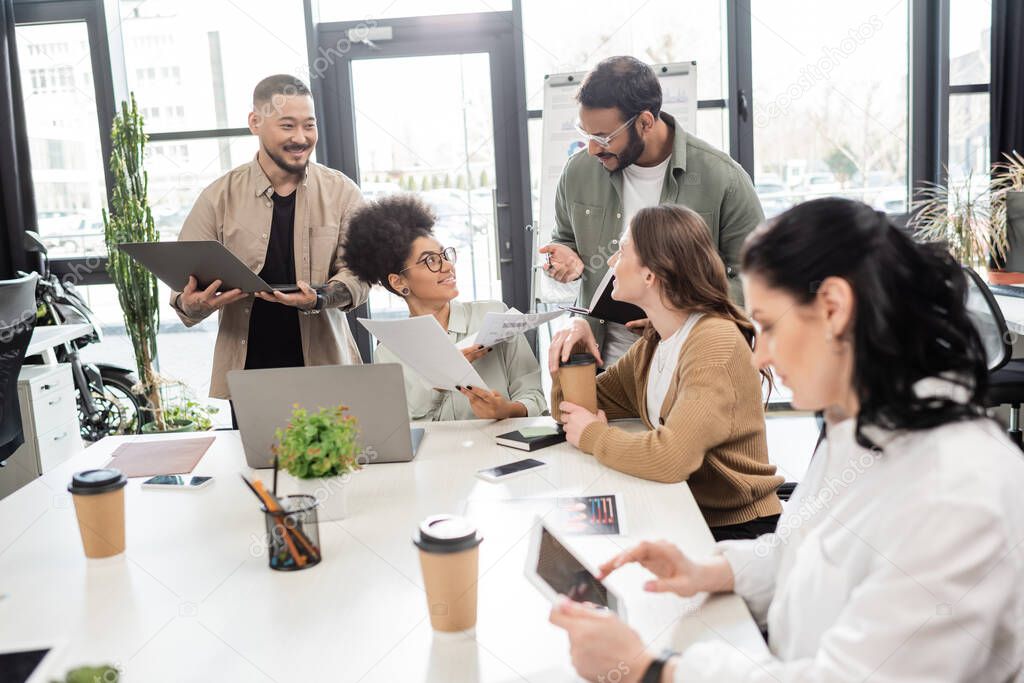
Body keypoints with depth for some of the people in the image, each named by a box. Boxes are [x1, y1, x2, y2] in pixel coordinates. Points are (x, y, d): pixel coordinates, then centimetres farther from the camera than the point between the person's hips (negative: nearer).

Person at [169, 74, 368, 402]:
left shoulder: (341, 193, 4)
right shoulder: (219, 198, 3)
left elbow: (359, 273, -2)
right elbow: (184, 286, 4)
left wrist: (318, 298, -22)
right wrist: (192, 304, -20)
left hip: (325, 366, 0)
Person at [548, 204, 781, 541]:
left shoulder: (715, 343, -21)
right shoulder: (653, 343, 6)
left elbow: (671, 457, -33)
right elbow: (579, 410, 12)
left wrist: (594, 435, -16)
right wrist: (573, 352, -7)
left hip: (736, 531, -7)